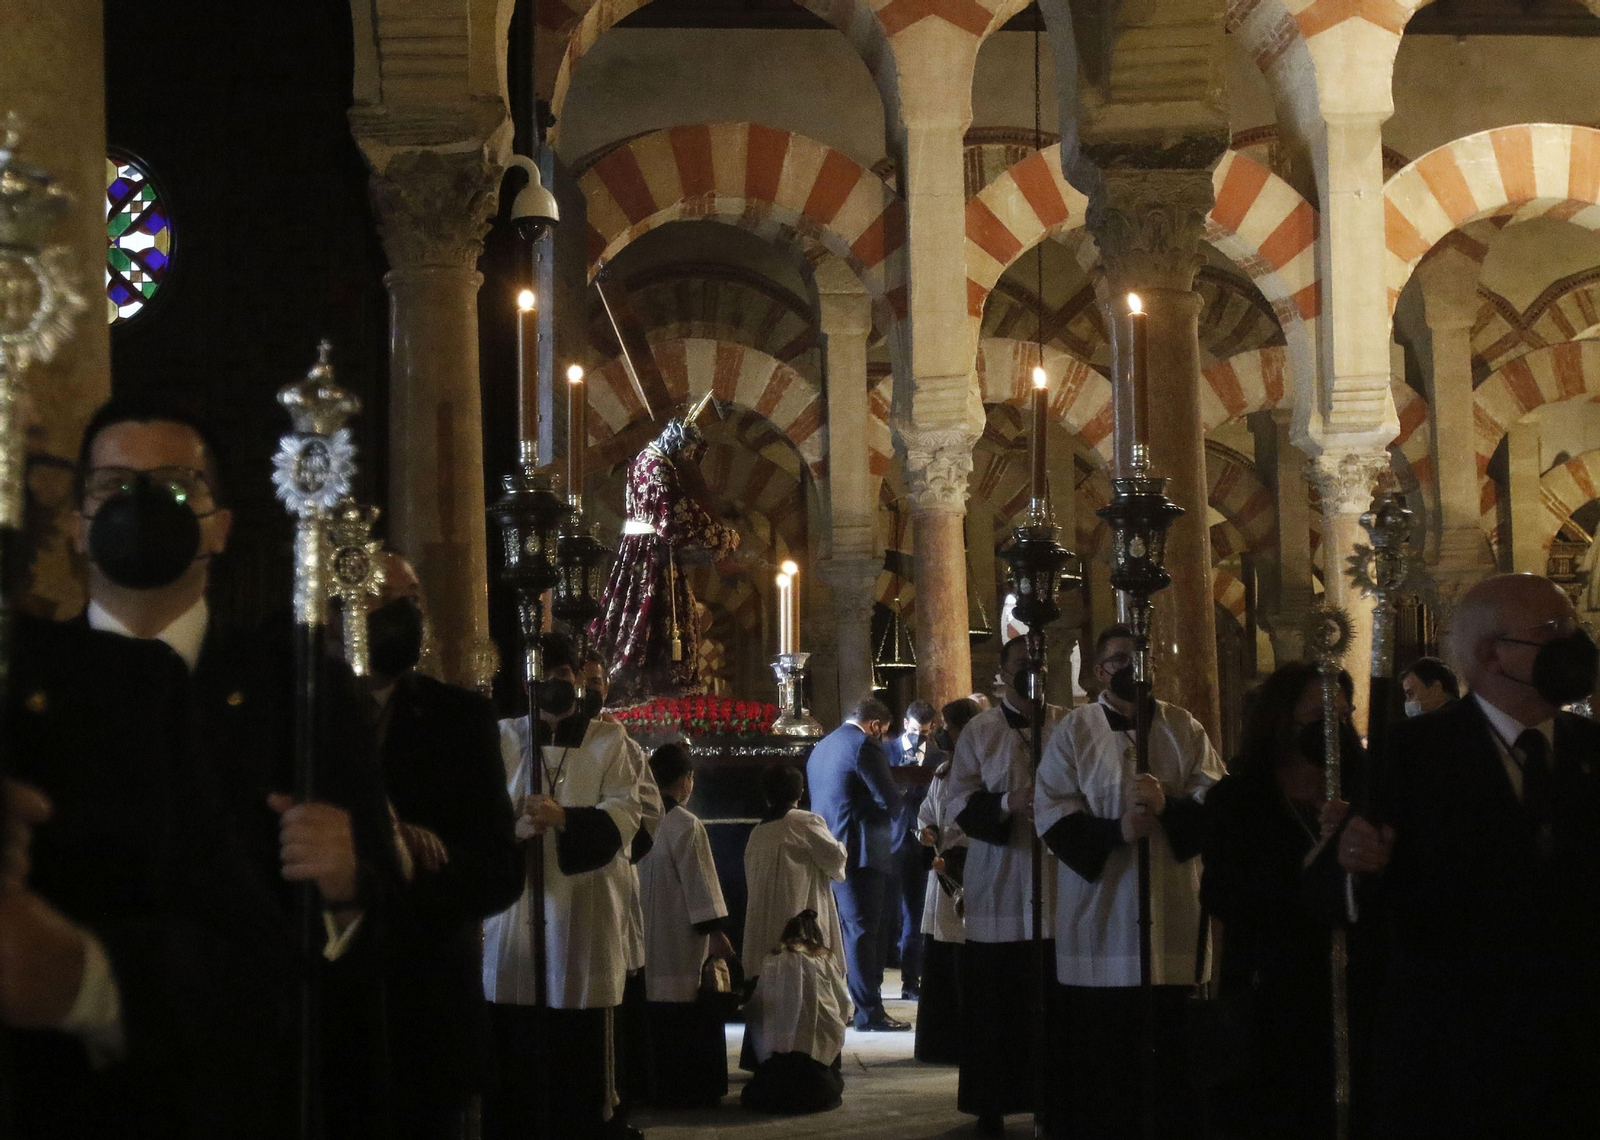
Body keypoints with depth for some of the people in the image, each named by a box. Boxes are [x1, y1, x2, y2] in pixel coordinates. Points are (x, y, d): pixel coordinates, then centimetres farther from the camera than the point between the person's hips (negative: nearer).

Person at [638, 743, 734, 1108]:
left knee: (656, 1008, 12)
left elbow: (633, 876, 12)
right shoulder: (685, 825, -15)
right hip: (681, 938, -7)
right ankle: (690, 1088, 1)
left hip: (646, 935, 7)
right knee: (688, 1011, -1)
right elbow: (700, 883, -15)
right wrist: (715, 932, -10)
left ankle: (656, 1085, 16)